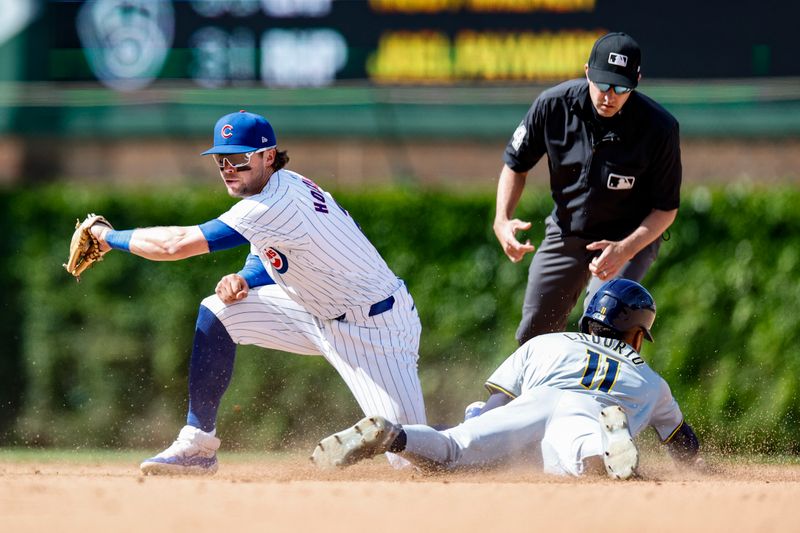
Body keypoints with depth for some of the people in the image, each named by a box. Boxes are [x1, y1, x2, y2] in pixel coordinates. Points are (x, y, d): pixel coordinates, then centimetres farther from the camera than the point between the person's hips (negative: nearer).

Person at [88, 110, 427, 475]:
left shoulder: (273, 207, -27)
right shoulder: (281, 186, 1)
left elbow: (175, 245, -25)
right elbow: (273, 257, 15)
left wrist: (110, 237, -11)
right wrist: (243, 280, -8)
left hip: (375, 328, -10)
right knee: (218, 313, 2)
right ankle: (197, 445, 7)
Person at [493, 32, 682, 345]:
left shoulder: (659, 128, -26)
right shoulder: (553, 105, -20)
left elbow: (666, 208, -16)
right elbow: (516, 165, -3)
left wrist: (625, 251, -32)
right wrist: (502, 220, -20)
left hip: (631, 238, -4)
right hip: (565, 233, 4)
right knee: (533, 336, 10)